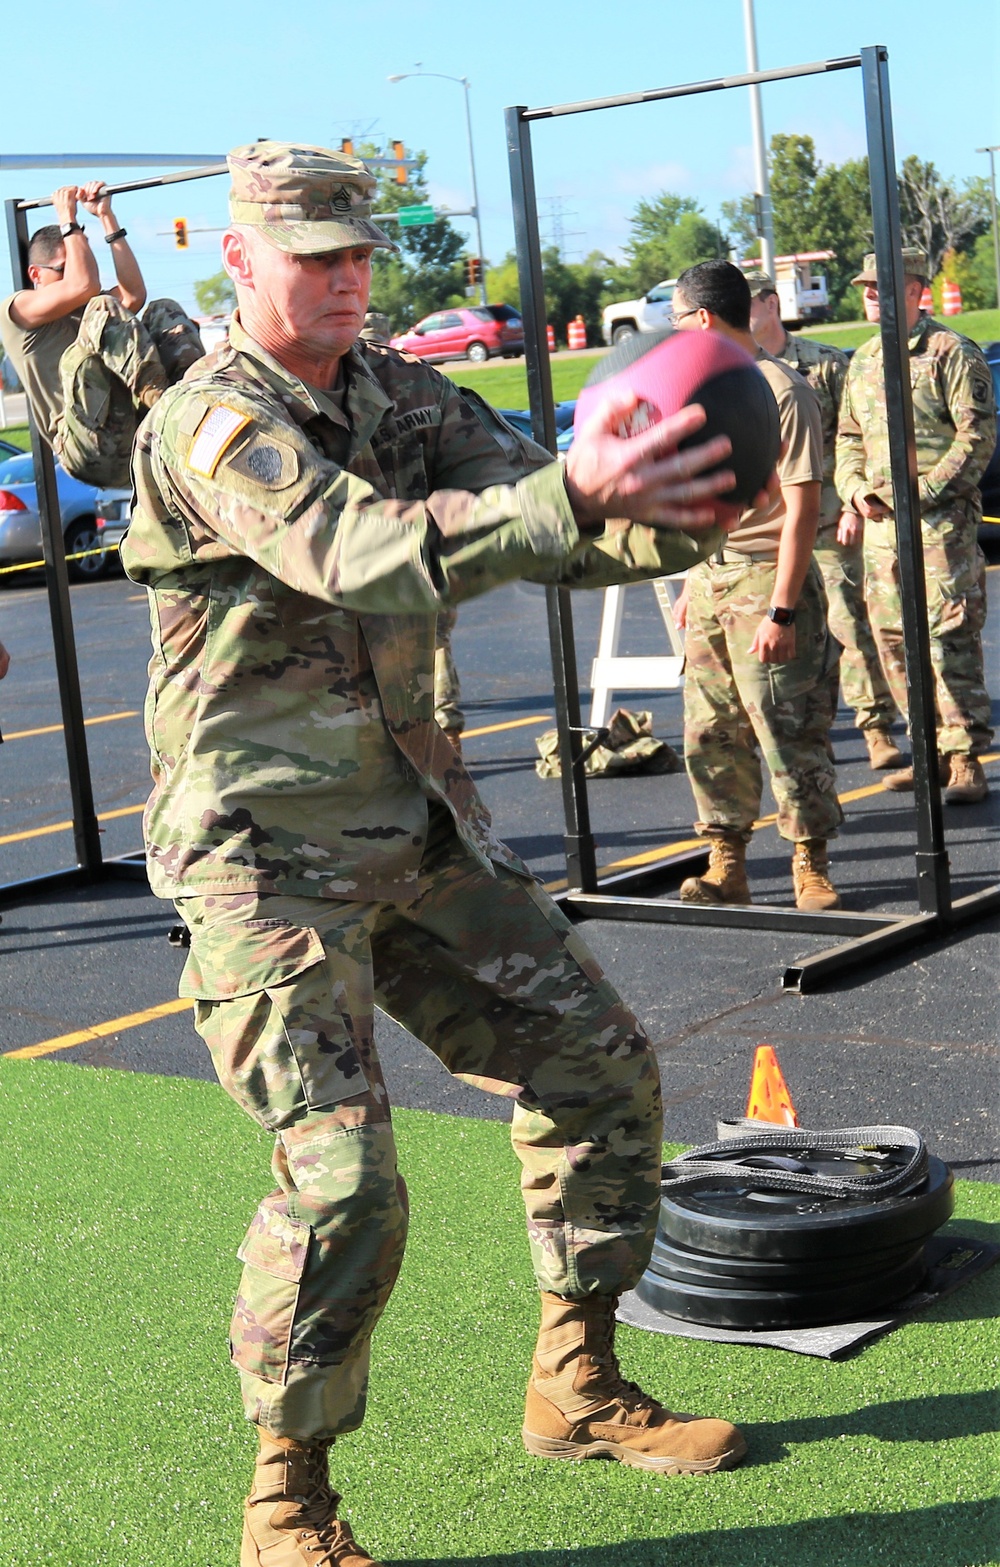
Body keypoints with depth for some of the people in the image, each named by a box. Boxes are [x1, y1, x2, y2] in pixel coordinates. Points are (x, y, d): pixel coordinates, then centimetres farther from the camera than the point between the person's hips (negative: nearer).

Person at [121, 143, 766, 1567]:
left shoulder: (404, 395, 9)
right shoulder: (212, 425, -14)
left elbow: (554, 533, -2)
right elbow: (363, 554, -33)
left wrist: (677, 518, -23)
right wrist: (576, 492, -44)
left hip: (418, 826, 8)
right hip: (267, 849, -8)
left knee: (596, 1065, 11)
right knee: (341, 1177, -14)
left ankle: (576, 1391, 27)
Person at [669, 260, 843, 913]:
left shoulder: (781, 391, -13)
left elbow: (802, 508, -16)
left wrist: (781, 611, -20)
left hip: (764, 576, -8)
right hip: (710, 576, 8)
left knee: (788, 733, -4)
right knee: (710, 734, 8)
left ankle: (811, 867, 7)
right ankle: (726, 867, 16)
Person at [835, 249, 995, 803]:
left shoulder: (952, 352, -4)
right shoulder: (864, 361, 17)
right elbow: (849, 437, 22)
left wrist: (925, 492, -16)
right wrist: (854, 488, 2)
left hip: (942, 518, -7)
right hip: (879, 523, 7)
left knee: (949, 637, -10)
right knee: (894, 640, 8)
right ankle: (933, 751, 18)